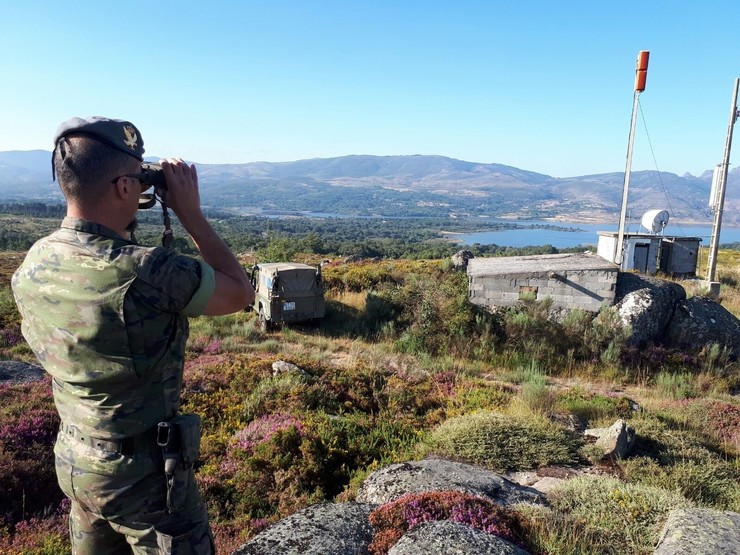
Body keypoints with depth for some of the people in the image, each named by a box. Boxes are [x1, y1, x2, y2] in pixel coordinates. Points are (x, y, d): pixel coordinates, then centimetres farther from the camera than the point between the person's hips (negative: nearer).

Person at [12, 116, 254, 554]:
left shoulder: (32, 265, -7)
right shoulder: (147, 273, -30)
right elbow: (241, 294, -15)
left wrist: (123, 224, 4)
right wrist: (191, 214, -12)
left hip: (73, 459, 7)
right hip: (143, 469, -7)